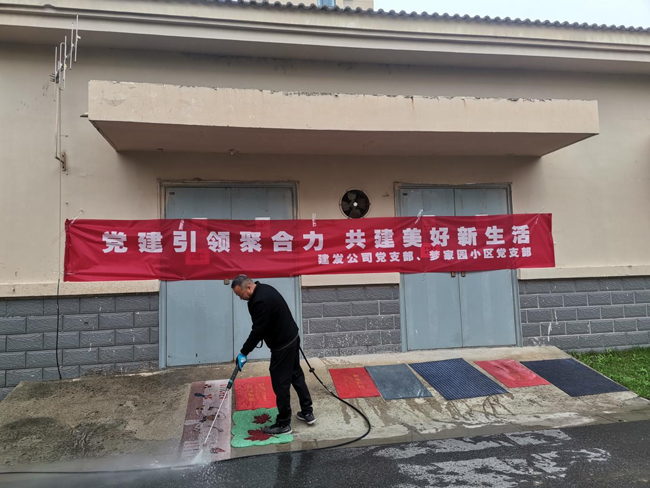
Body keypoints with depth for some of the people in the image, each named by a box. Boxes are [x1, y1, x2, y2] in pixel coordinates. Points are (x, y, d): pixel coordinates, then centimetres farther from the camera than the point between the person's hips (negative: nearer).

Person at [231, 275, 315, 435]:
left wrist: (244, 352, -14)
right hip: (292, 337, 10)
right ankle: (307, 412, 30)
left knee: (280, 383, 2)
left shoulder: (261, 301, -27)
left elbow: (257, 330, -24)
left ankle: (283, 424, 15)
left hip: (282, 345, -10)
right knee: (296, 374, 19)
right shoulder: (264, 289, 5)